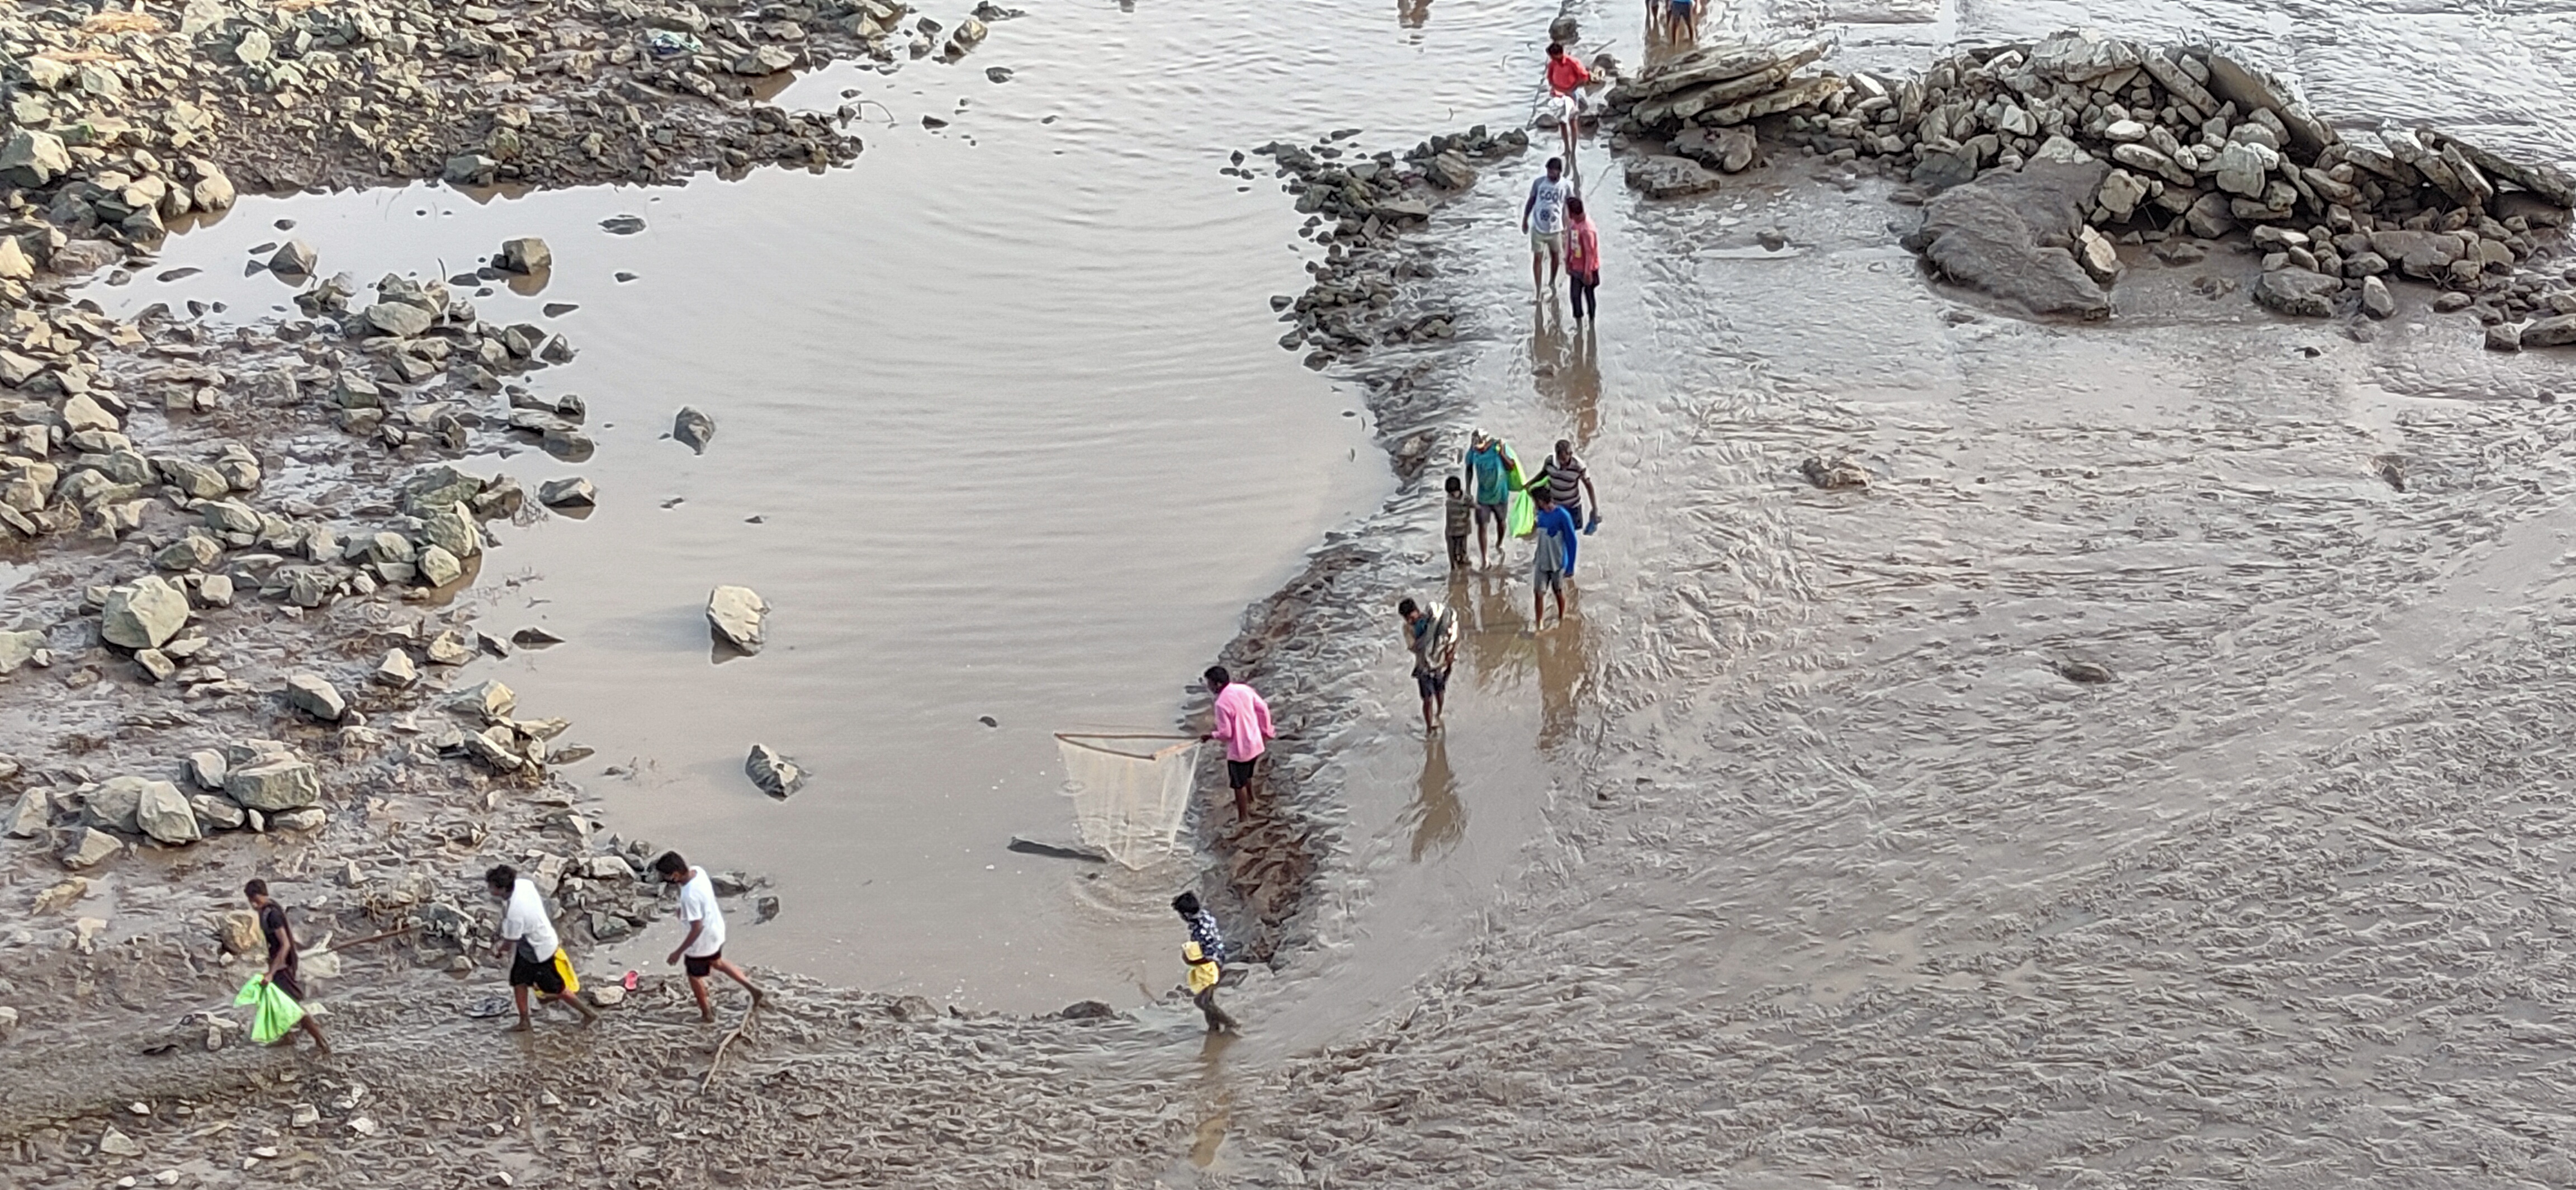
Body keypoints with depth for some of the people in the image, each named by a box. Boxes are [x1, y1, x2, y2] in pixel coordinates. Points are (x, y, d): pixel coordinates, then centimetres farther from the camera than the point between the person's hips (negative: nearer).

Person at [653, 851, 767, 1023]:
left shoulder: (689, 896, -39)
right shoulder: (698, 871, -13)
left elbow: (697, 928, -31)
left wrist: (679, 952, -22)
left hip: (702, 941, -8)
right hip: (716, 930, 8)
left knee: (695, 977, 19)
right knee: (717, 962, 33)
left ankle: (707, 1014, 40)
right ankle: (753, 988, 37)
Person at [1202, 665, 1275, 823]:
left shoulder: (1222, 703, -26)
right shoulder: (1245, 689, -5)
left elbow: (1226, 733, -22)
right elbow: (1263, 709, 2)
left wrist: (1211, 735, -3)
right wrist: (1266, 731, 15)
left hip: (1239, 750, -7)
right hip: (1255, 744, 7)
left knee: (1239, 785, 12)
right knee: (1247, 778, 30)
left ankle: (1243, 818, 25)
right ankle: (1250, 805, 48)